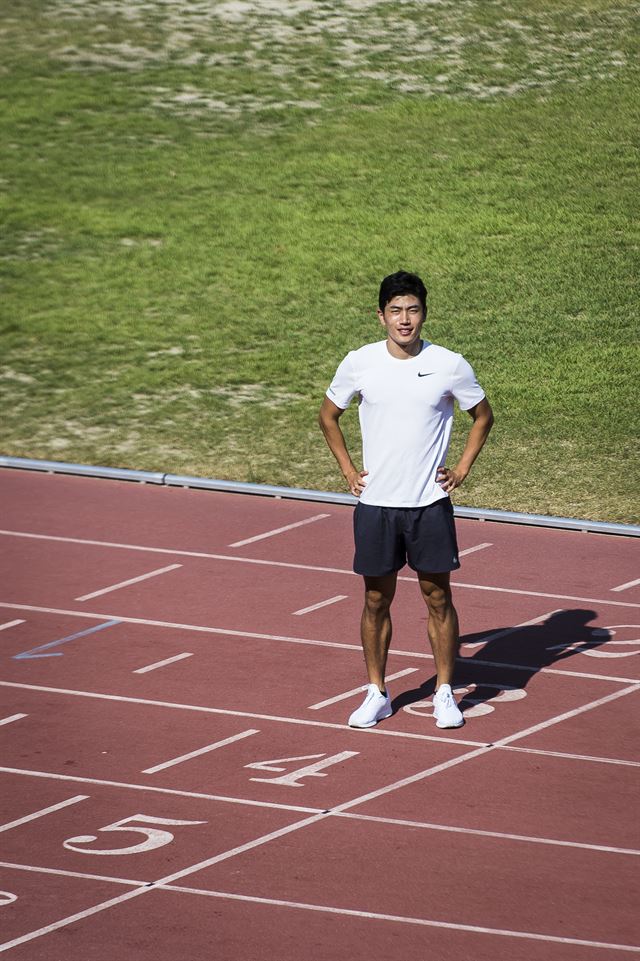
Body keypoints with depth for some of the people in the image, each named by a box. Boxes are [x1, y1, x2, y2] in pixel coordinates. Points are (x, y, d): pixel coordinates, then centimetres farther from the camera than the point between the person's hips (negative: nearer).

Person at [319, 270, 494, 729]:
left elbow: (483, 416, 11)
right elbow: (329, 415, 14)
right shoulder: (360, 363, -3)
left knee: (438, 597, 3)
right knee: (376, 601, 7)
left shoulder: (450, 365, -6)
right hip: (375, 502, 1)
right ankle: (377, 694, 17)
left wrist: (461, 470, 4)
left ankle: (445, 693, 14)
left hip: (430, 503, -1)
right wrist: (349, 470, 7)